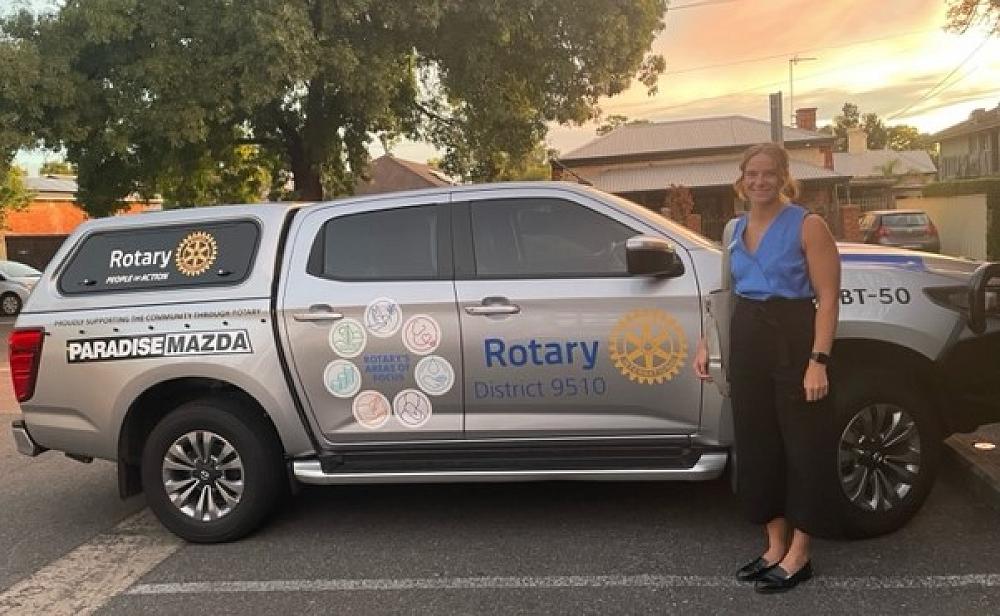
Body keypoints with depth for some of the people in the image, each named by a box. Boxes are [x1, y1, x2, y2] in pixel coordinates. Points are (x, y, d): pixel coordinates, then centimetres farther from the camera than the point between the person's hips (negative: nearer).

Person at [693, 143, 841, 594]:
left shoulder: (807, 225, -6)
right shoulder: (736, 230, 13)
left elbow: (828, 297, -11)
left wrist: (818, 361, -20)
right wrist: (706, 342, 11)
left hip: (795, 341, -6)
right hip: (746, 344, 7)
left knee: (802, 446, 3)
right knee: (757, 446, 11)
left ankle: (798, 556, 15)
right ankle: (775, 547, 25)